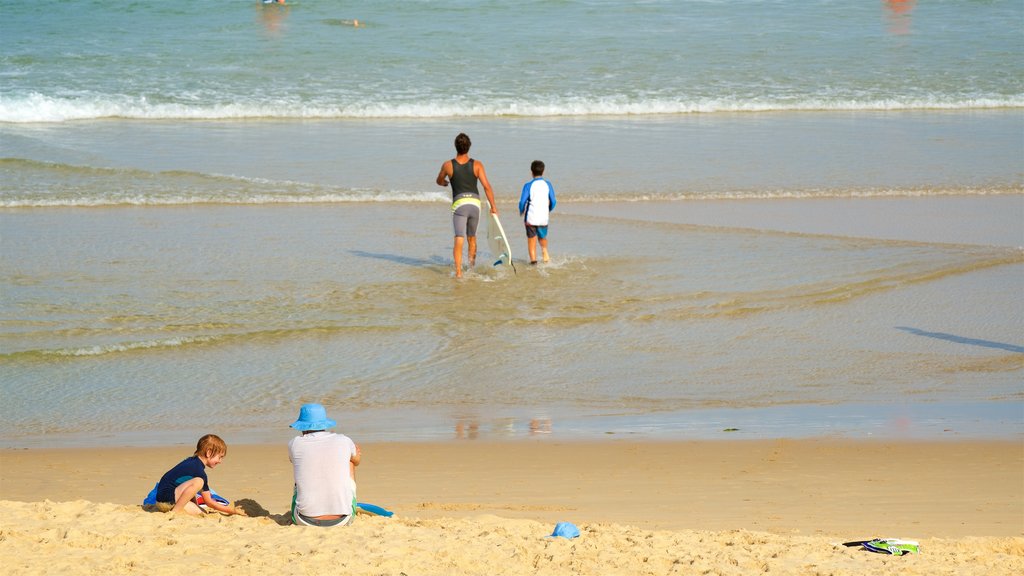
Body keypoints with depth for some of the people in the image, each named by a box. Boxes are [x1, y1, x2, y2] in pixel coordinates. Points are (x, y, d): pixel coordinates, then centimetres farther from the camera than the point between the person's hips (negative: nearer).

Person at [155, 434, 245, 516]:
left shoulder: (192, 461, 12)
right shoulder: (199, 471, -17)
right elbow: (209, 502, -12)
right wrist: (233, 511, -6)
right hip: (166, 498, -9)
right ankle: (175, 511, -22)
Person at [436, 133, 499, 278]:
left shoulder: (448, 165, 0)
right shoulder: (477, 165, -1)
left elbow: (439, 181, 19)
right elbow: (486, 186, -5)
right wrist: (493, 206, 0)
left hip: (459, 204, -2)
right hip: (475, 203, 2)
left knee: (459, 239, -8)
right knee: (472, 237, 22)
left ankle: (458, 271, -21)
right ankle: (472, 265, 32)